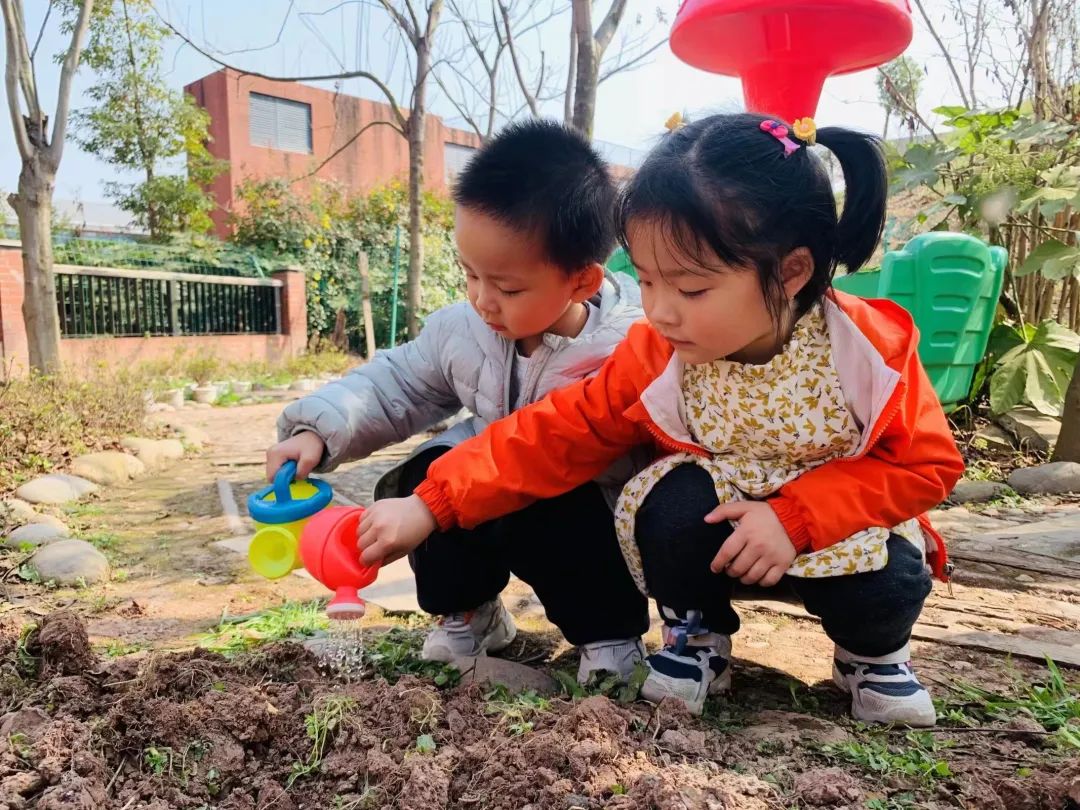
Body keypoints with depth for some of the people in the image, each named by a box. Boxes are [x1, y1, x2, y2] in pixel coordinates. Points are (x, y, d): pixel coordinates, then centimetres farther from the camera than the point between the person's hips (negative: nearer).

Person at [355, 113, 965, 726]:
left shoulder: (870, 348, -23)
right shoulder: (657, 356, -20)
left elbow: (927, 463, -16)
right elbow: (559, 434, -18)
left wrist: (794, 518, -31)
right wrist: (430, 506, -26)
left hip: (844, 531, 0)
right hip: (716, 530, 1)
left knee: (887, 585, -29)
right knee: (676, 502, -29)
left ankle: (874, 652, 8)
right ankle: (697, 635, 0)